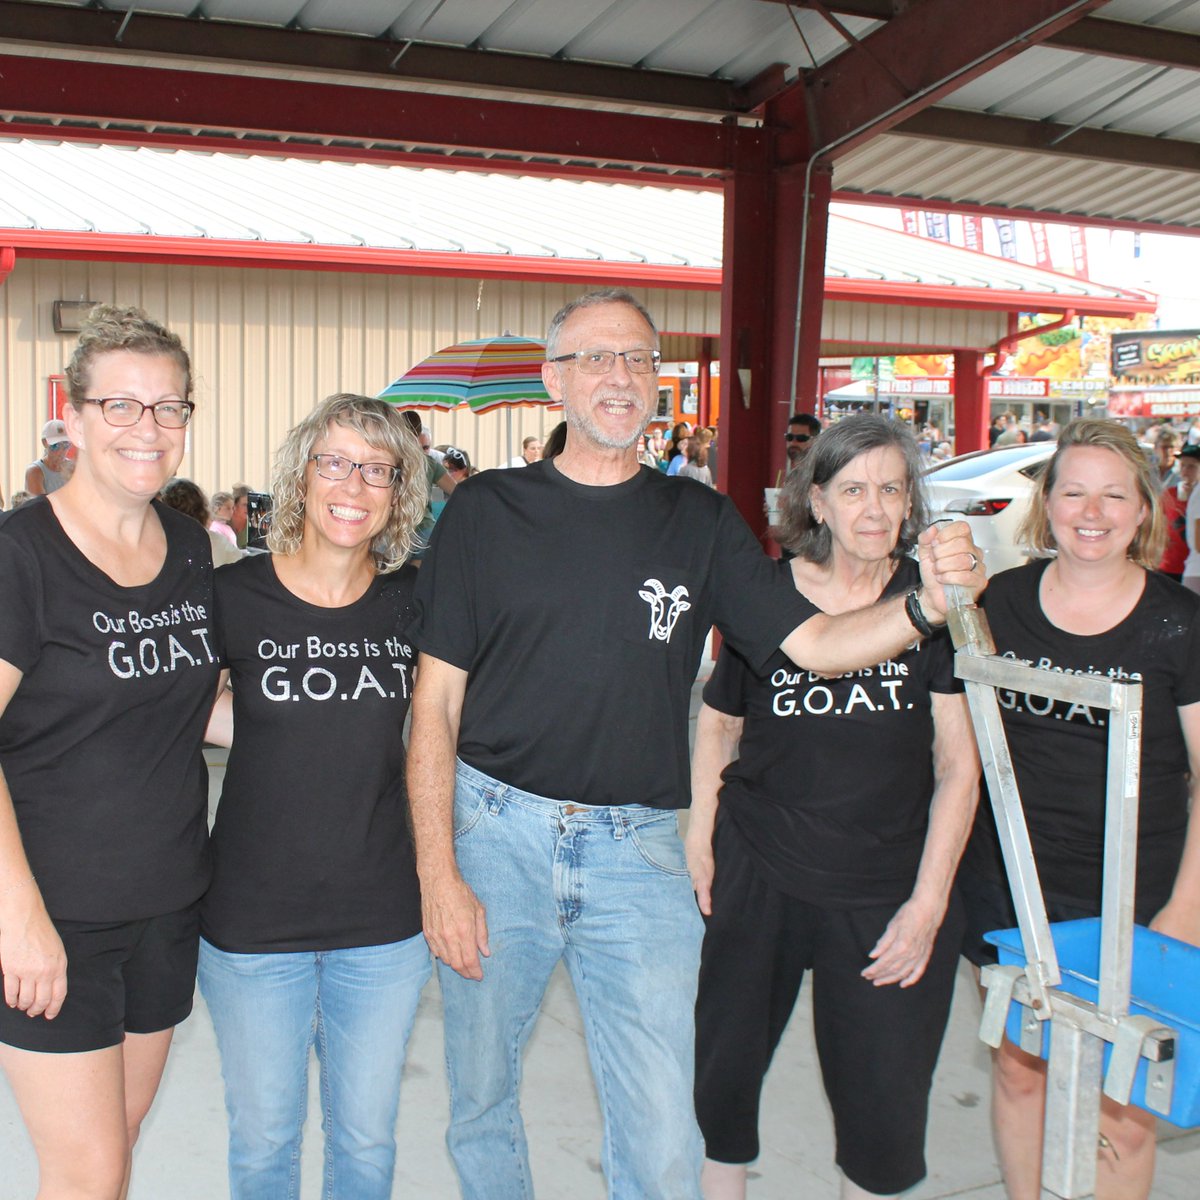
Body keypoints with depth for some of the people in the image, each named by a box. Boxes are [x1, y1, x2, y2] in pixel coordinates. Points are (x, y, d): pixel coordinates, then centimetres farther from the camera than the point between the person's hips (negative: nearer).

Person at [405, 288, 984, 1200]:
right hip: (496, 828, 0)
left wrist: (926, 603, -20)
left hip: (636, 850, 1)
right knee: (482, 1100, 16)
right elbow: (435, 704, -1)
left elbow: (814, 642, 0)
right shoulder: (486, 512, 0)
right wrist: (437, 875, -7)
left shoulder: (700, 522, 5)